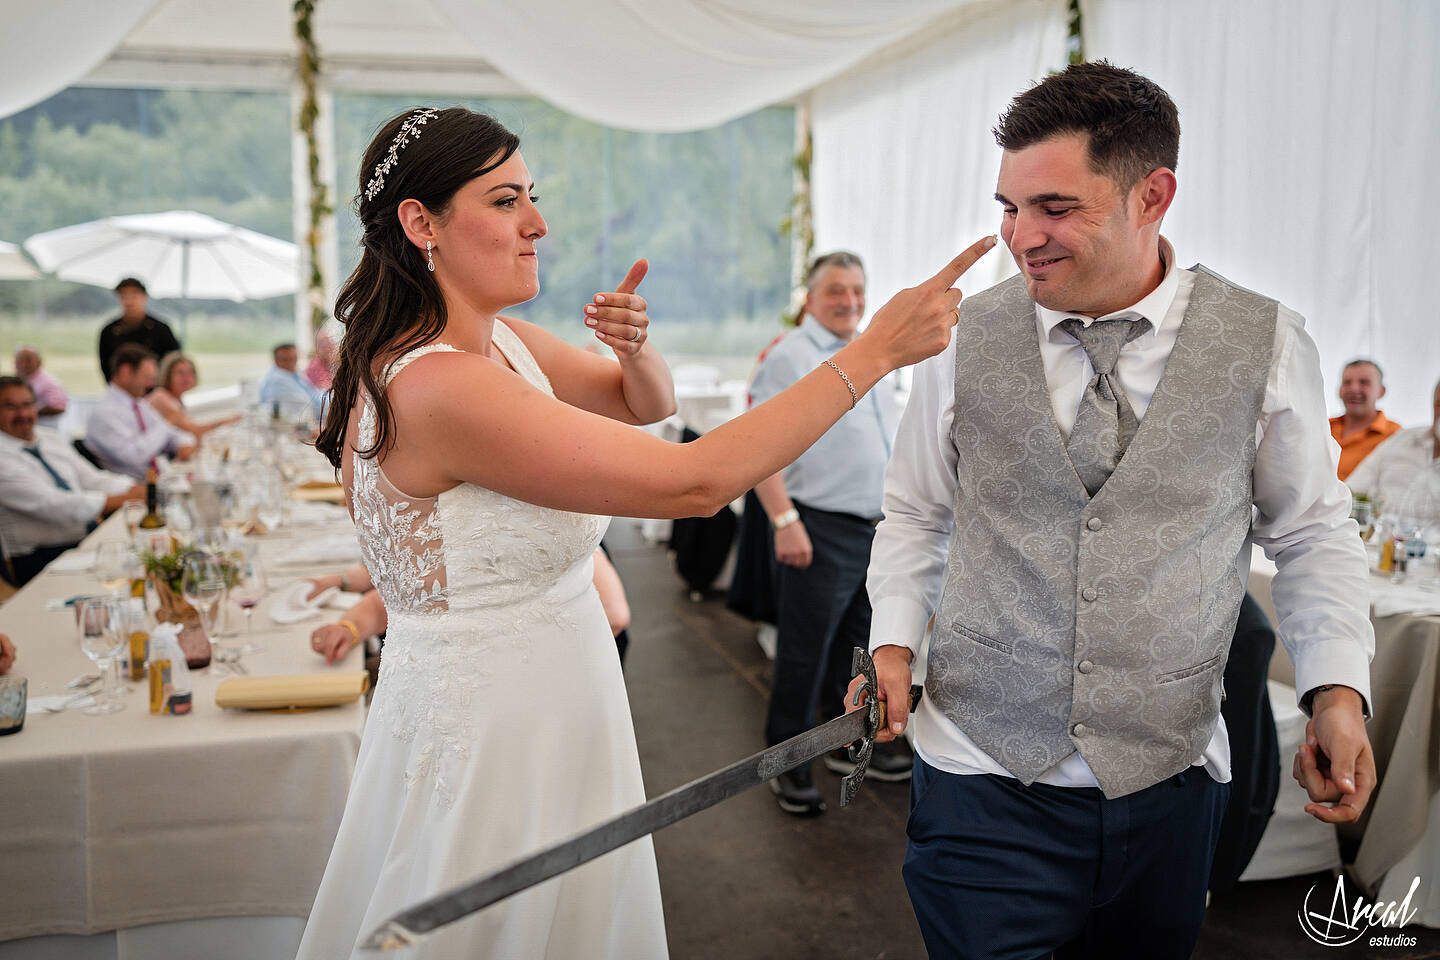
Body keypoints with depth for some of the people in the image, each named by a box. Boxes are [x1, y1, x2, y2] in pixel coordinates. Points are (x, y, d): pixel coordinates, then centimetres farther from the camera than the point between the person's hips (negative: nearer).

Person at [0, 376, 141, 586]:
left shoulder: (51, 438, 14)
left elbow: (92, 479, 11)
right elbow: (49, 504, -20)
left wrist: (138, 490, -9)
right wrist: (122, 499, -27)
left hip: (91, 539, 7)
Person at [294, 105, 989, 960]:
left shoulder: (503, 341, 2)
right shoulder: (434, 385, -26)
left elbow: (649, 404, 16)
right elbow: (692, 483, -29)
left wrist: (635, 350, -8)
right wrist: (874, 351, -25)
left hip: (556, 717, 9)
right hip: (490, 736, -9)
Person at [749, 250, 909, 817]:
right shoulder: (790, 356, -8)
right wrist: (785, 520, -22)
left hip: (878, 530, 8)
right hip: (822, 532, -8)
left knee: (858, 646, 17)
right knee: (804, 653, 0)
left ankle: (850, 745, 32)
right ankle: (788, 762, 14)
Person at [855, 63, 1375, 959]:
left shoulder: (1268, 345, -6)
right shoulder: (967, 338, -5)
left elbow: (1312, 530, 5)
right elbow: (916, 514, 7)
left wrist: (1339, 686, -6)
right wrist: (895, 642, -4)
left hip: (1168, 783, 1)